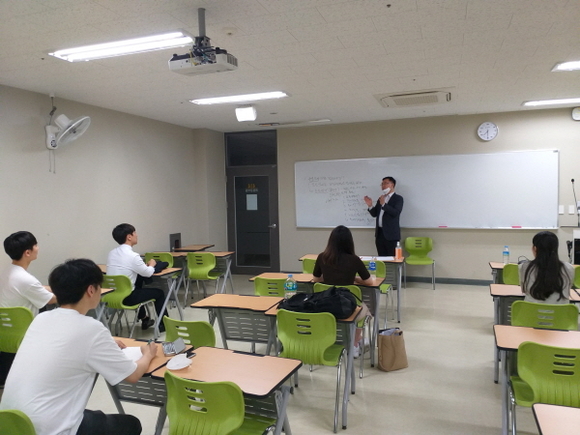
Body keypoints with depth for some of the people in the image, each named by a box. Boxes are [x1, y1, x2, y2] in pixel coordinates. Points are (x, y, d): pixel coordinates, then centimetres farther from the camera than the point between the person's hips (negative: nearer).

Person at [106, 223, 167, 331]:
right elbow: (148, 273, -6)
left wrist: (144, 265, 15)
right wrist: (151, 264, 15)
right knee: (159, 292, 13)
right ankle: (164, 323, 28)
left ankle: (144, 319, 48)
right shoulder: (132, 256, -19)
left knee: (138, 289, 37)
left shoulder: (111, 253, 3)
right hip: (126, 298, -7)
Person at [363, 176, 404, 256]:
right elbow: (375, 214, 15)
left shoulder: (398, 198, -2)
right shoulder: (380, 198, 17)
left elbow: (396, 213, -16)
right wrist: (370, 206, -4)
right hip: (380, 233, 6)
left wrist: (383, 204, -24)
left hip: (391, 233, -6)